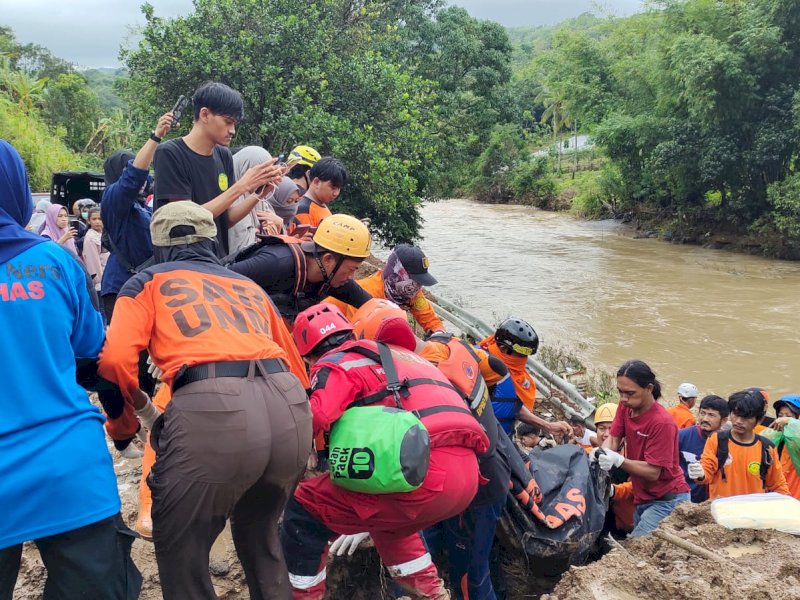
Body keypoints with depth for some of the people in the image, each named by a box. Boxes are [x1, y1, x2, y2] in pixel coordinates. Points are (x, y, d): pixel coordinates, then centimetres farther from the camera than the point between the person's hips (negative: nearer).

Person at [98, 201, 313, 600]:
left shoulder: (148, 282, 21)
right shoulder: (250, 286, 32)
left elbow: (115, 358, 3)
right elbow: (297, 371, 29)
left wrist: (144, 411, 20)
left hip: (211, 409, -5)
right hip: (290, 408, 5)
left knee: (181, 554, 16)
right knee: (259, 534, 29)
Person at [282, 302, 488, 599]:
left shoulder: (336, 362, 8)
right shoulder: (399, 353, 32)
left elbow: (311, 422, -10)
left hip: (426, 474, -8)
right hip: (467, 475, 8)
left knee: (303, 509, 6)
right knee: (387, 520, 36)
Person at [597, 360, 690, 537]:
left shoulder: (662, 422, -23)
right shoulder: (625, 406, -3)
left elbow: (653, 472, -22)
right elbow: (613, 438, -2)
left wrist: (618, 460, -34)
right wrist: (602, 452, -24)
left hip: (666, 501, -8)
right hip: (642, 499, 8)